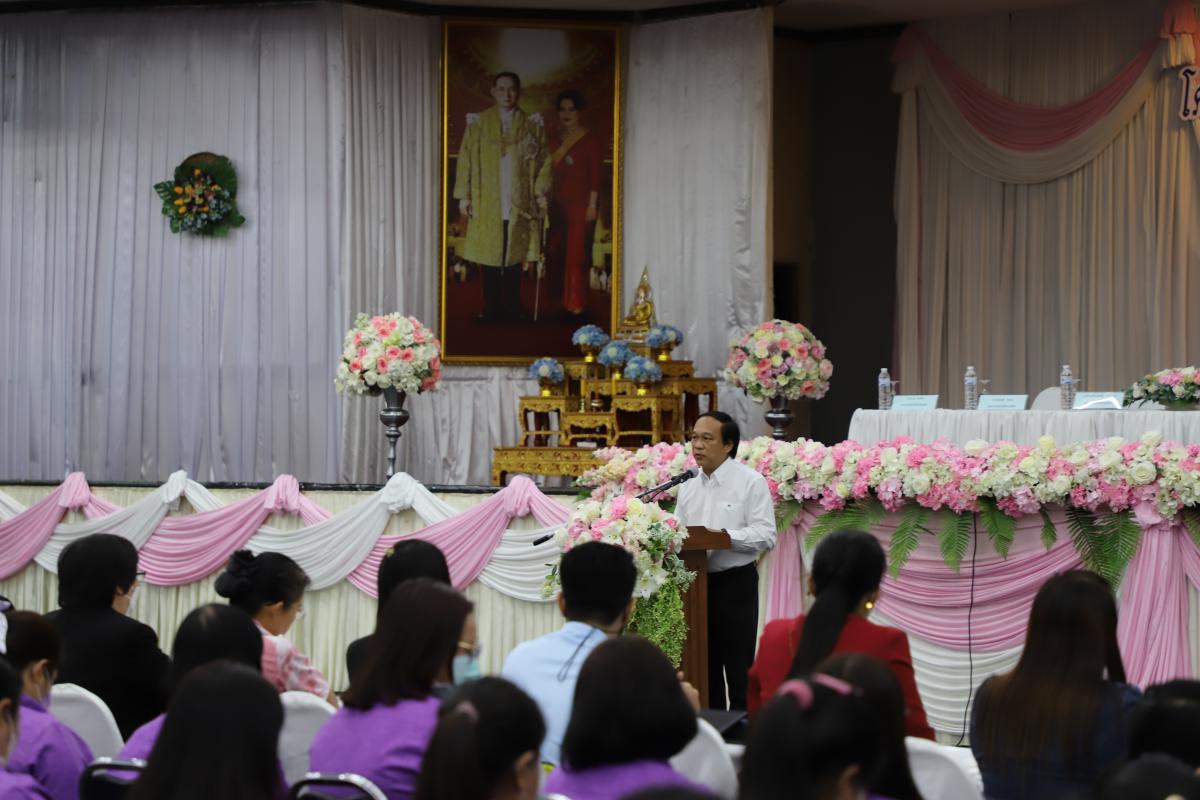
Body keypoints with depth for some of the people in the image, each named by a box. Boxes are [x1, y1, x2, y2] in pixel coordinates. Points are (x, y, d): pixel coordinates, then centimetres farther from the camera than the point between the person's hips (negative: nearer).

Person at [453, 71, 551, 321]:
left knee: (514, 257, 2)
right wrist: (463, 195, -2)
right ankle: (492, 308, 5)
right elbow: (465, 159, 4)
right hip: (487, 204, 0)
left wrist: (541, 191, -4)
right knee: (489, 258, -1)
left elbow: (543, 161, 7)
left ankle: (512, 308, 9)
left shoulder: (532, 125, 8)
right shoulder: (478, 123, 6)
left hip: (519, 204, 0)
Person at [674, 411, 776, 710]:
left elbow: (766, 536, -14)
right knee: (705, 666, 12)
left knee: (739, 668, -2)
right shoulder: (688, 487, 12)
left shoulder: (751, 482, -7)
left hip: (735, 582, -6)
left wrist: (724, 535, -24)